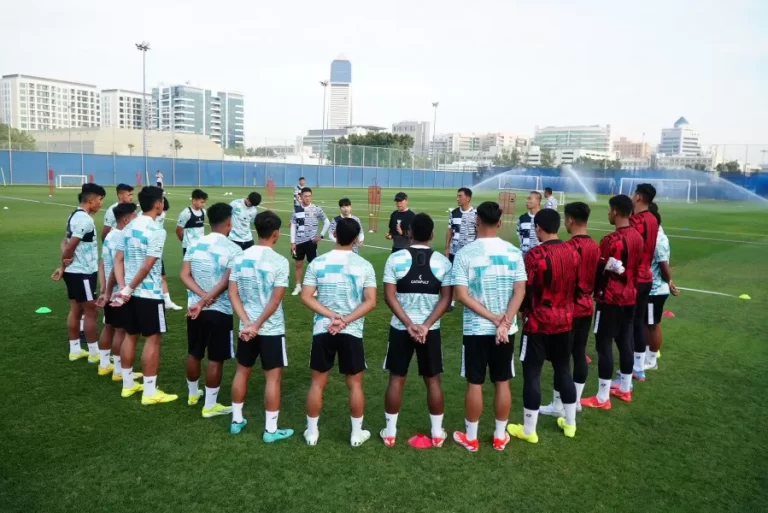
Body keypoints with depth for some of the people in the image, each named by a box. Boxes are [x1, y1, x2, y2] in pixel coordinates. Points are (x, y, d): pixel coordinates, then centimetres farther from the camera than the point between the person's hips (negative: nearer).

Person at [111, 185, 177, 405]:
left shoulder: (128, 228, 8)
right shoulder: (156, 231, -16)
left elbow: (118, 260, 6)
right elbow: (147, 265, -20)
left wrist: (123, 287, -1)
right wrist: (128, 289, -12)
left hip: (131, 292, 8)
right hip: (149, 293, -8)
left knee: (130, 336, 17)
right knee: (153, 339, 0)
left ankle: (128, 384, 28)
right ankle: (150, 393, 6)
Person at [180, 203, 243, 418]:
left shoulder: (194, 244, 2)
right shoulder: (233, 250, -14)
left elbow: (184, 275, -3)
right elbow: (225, 283, -23)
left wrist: (202, 296, -11)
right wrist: (206, 300, -18)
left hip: (195, 308, 6)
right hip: (220, 311, -6)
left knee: (194, 354, 21)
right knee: (215, 360, 6)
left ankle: (193, 394, 40)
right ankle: (210, 406, 16)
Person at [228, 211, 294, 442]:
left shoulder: (240, 258, 1)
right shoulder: (279, 262, -16)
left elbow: (233, 294, -2)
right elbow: (275, 300, -18)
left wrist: (248, 323, -7)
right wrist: (258, 324, -11)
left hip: (246, 327, 5)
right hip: (271, 329, -5)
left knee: (242, 371, 20)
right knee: (273, 377, 5)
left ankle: (236, 420, 32)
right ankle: (271, 430, 14)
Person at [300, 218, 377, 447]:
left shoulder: (318, 262, -2)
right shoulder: (364, 265, -4)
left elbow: (306, 297, -5)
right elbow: (370, 302, -9)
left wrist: (332, 316, -10)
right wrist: (346, 321, -11)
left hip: (322, 330, 1)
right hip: (352, 332, -1)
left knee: (318, 383, 13)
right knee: (355, 384, 13)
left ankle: (312, 431, 24)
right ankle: (357, 433, 24)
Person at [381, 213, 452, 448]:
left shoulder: (395, 259, -6)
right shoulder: (443, 262, -3)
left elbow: (389, 296, -10)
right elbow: (446, 299, -7)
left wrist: (409, 324, -10)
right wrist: (426, 325, -10)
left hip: (400, 328, 0)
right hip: (431, 329, 1)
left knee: (396, 379, 11)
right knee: (433, 380, 13)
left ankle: (390, 432, 20)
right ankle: (437, 433, 23)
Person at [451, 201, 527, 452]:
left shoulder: (465, 253, -11)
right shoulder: (513, 252, -2)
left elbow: (462, 295, -15)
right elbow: (520, 291, -6)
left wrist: (494, 318, -12)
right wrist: (504, 322, -11)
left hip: (476, 329, -2)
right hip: (506, 329, 3)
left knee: (475, 384, 9)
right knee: (502, 382, 14)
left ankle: (471, 438, 22)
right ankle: (500, 436, 26)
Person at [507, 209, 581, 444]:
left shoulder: (535, 255, -18)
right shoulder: (573, 252, 0)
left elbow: (526, 291, -13)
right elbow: (577, 286, 9)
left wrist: (525, 312, 6)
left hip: (538, 323, -6)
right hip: (565, 320, 6)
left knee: (532, 373, 4)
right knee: (563, 369, 18)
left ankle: (529, 430, 13)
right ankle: (570, 423, 31)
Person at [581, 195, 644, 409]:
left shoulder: (611, 240, -20)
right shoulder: (637, 237, 6)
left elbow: (600, 271, -13)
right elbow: (636, 268, 14)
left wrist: (594, 293, 1)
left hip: (611, 299, -8)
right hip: (630, 297, 8)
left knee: (604, 344, -2)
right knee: (625, 341, 16)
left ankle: (602, 398, 4)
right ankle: (625, 389, 28)